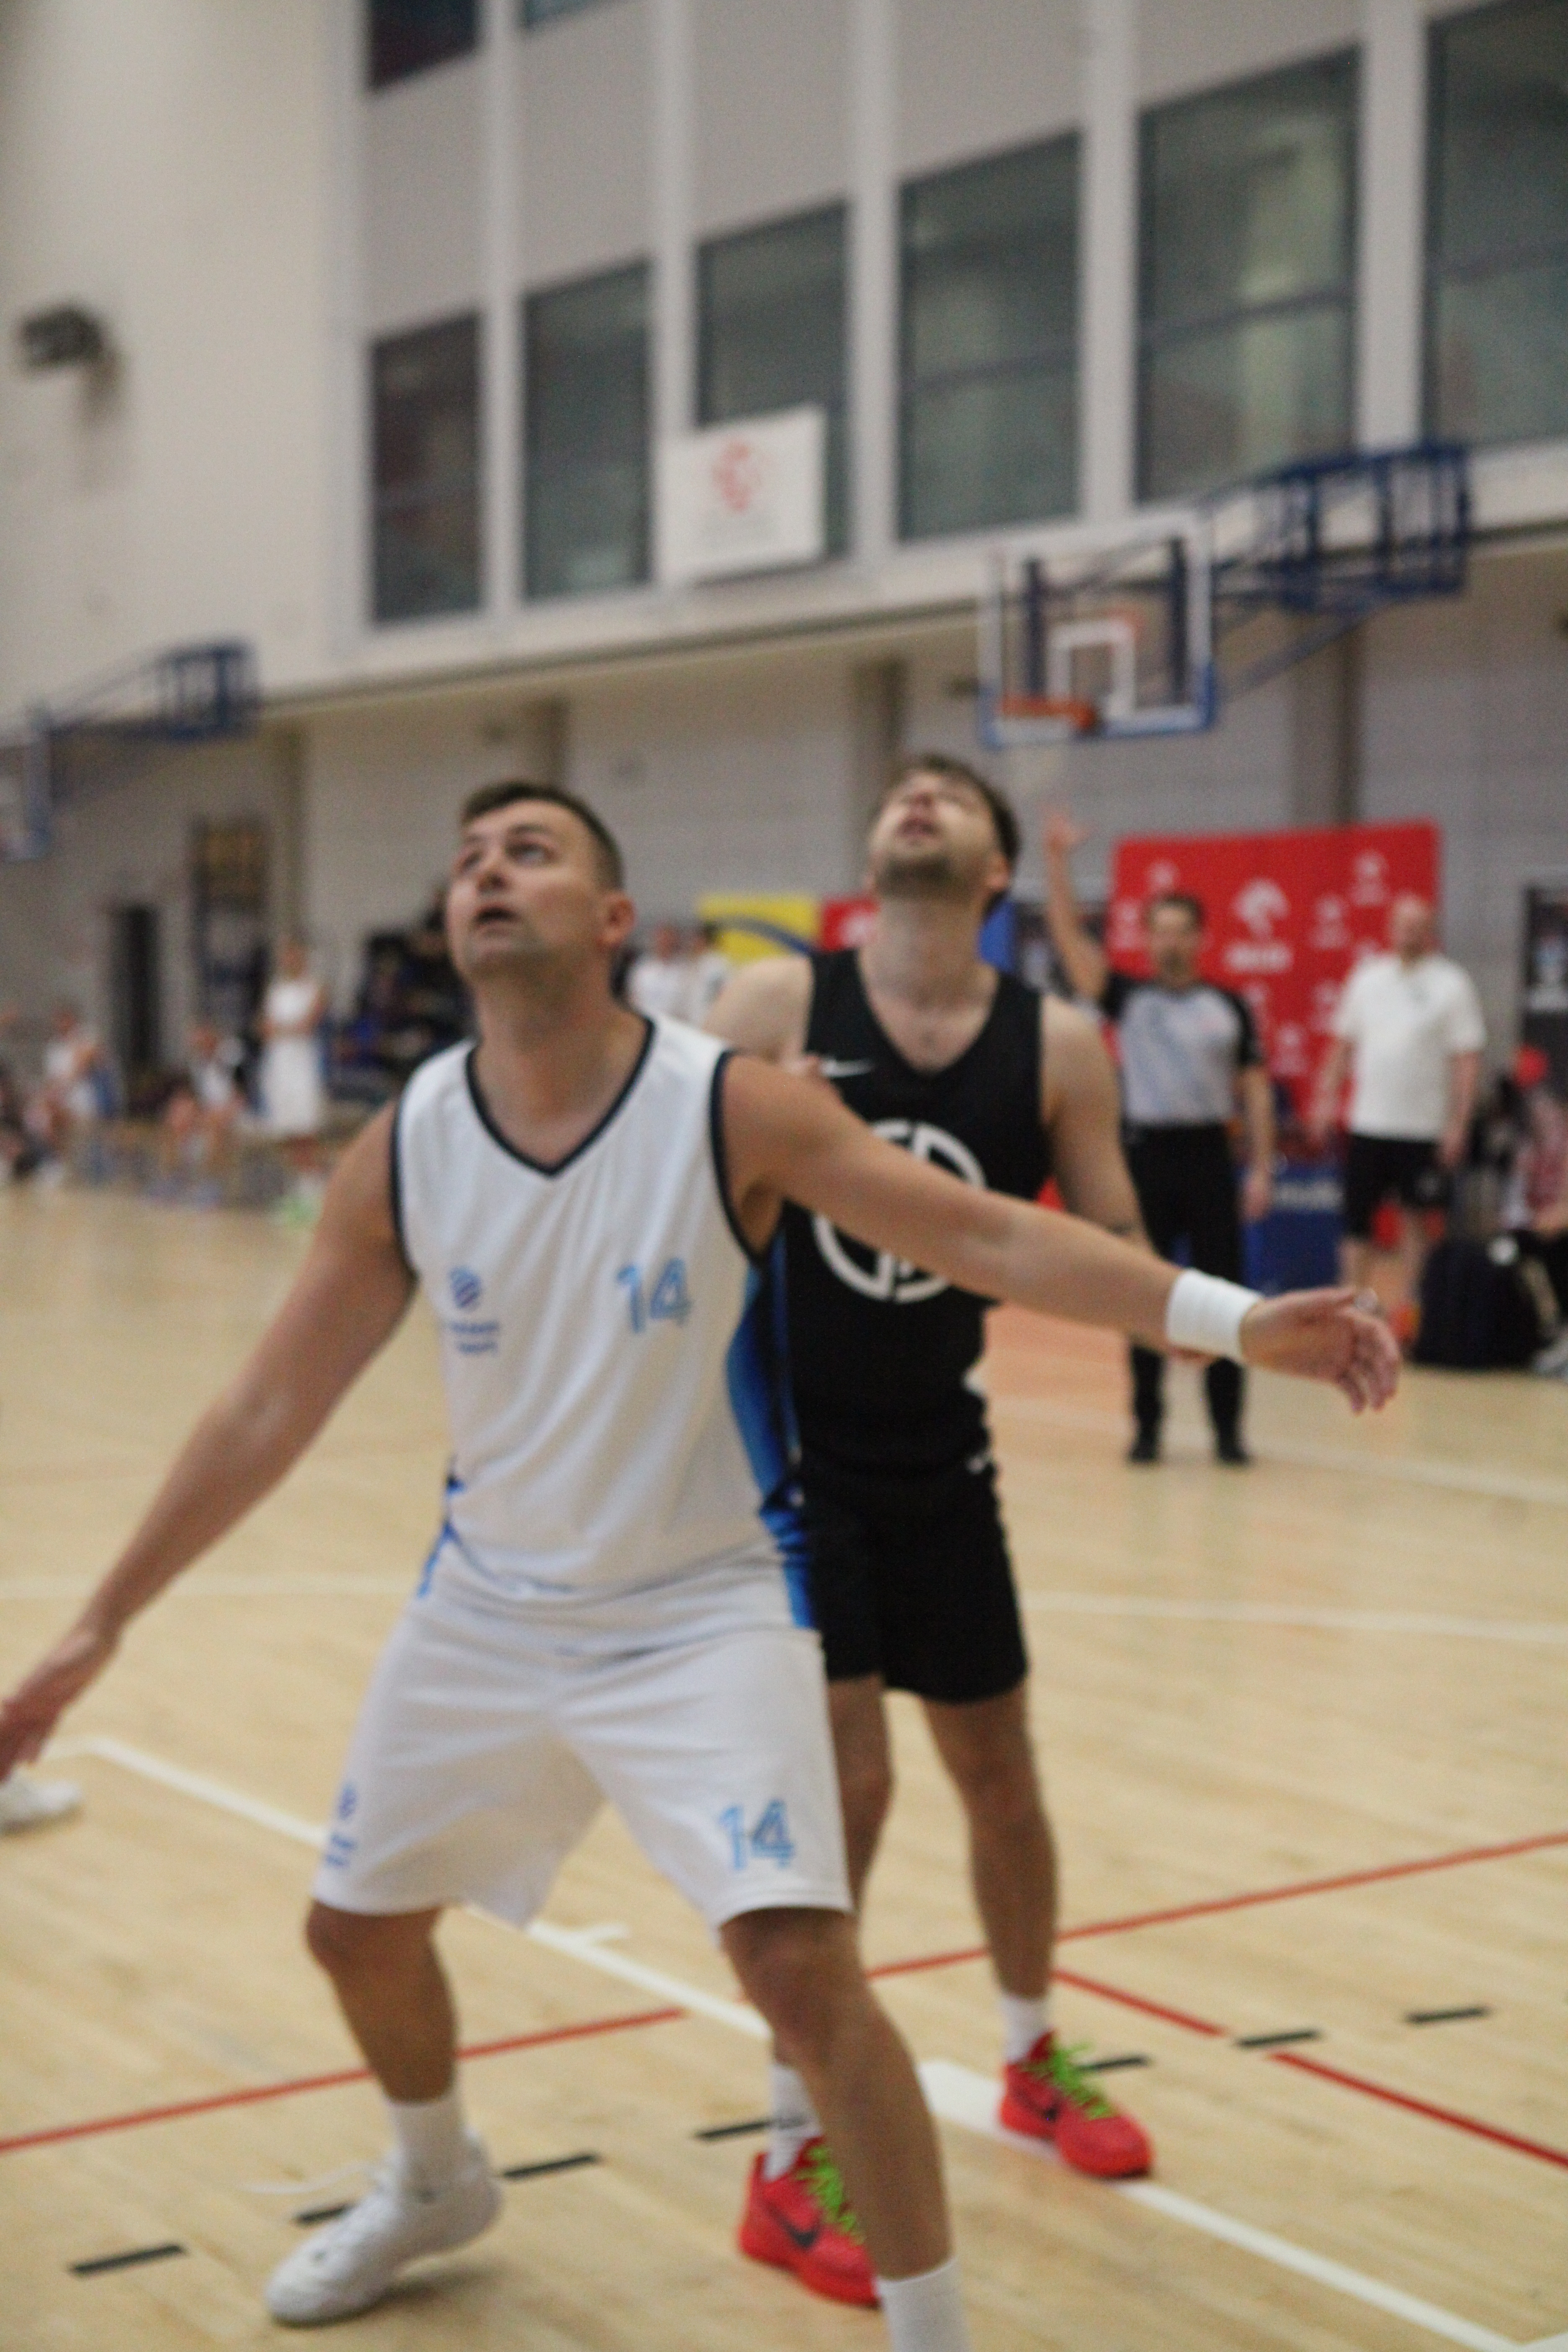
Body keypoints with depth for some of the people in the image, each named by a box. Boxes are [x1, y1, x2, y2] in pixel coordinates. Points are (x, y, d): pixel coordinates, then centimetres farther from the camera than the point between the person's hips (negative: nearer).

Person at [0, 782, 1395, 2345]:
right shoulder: (401, 1154, -8)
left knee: (802, 1965, -18)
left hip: (705, 1612, -4)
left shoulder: (733, 1109, -17)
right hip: (488, 1609, 5)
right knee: (356, 1924, 16)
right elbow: (268, 1414, 0)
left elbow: (988, 1237, -20)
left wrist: (1233, 1319, -32)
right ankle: (432, 2186, 49)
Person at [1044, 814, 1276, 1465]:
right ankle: (1146, 1427, 12)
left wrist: (1261, 1168, 0)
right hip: (1148, 1155, 0)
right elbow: (1069, 936, -3)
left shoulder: (1229, 1007, 8)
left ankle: (1228, 1429, 9)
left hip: (1210, 1157, 0)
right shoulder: (1127, 997, 6)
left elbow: (1255, 1091, 8)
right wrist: (1058, 860, -13)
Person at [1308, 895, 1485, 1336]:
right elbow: (1343, 1045, 15)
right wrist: (1326, 1098, 7)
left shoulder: (1452, 985, -3)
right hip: (1367, 1122, 3)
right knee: (1357, 1219, 2)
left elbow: (1467, 1061, -6)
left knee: (1416, 1221, 5)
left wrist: (1458, 1124, -12)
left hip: (1424, 1129, -3)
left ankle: (1407, 1310, 14)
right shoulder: (1368, 977, 9)